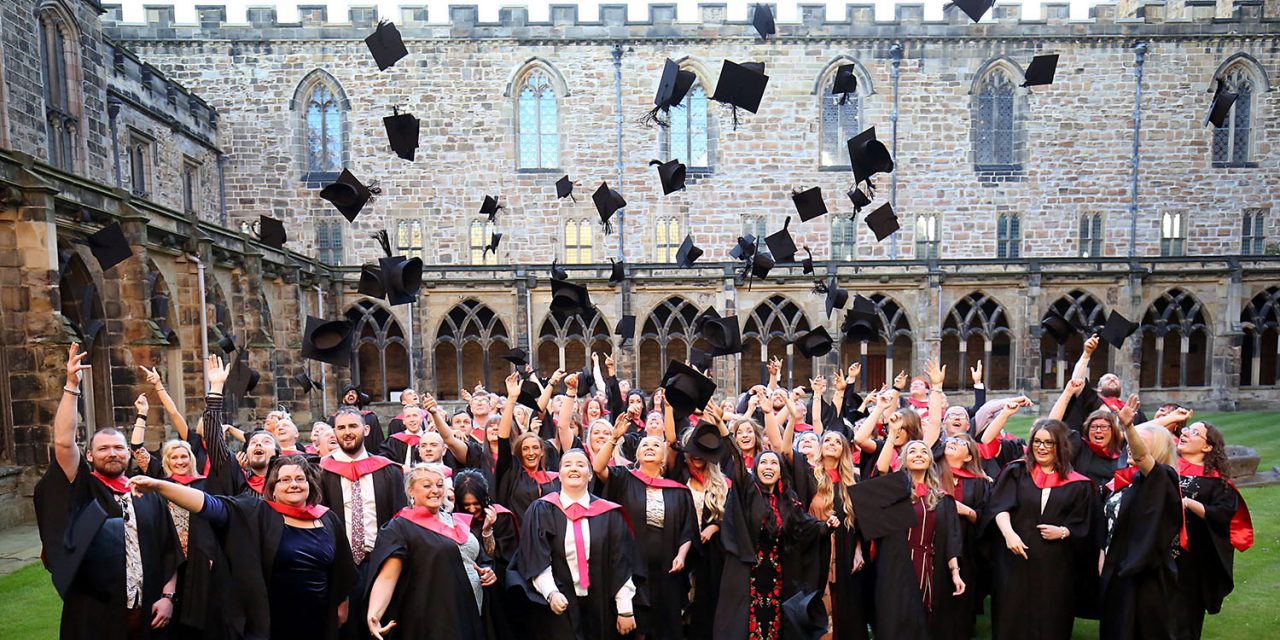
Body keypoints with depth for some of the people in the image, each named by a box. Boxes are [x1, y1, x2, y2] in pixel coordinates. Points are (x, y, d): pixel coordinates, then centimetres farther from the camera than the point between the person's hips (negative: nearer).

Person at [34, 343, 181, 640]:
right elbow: (63, 442, -13)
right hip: (96, 616, -2)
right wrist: (72, 385, -18)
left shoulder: (149, 496, 7)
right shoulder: (83, 491, 1)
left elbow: (169, 552, 8)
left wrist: (167, 596, -2)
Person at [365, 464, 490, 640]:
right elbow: (387, 576, -18)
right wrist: (373, 615, -33)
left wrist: (487, 572, 0)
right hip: (431, 624, -6)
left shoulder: (458, 522, 11)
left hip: (470, 617, 6)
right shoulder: (401, 527, -7)